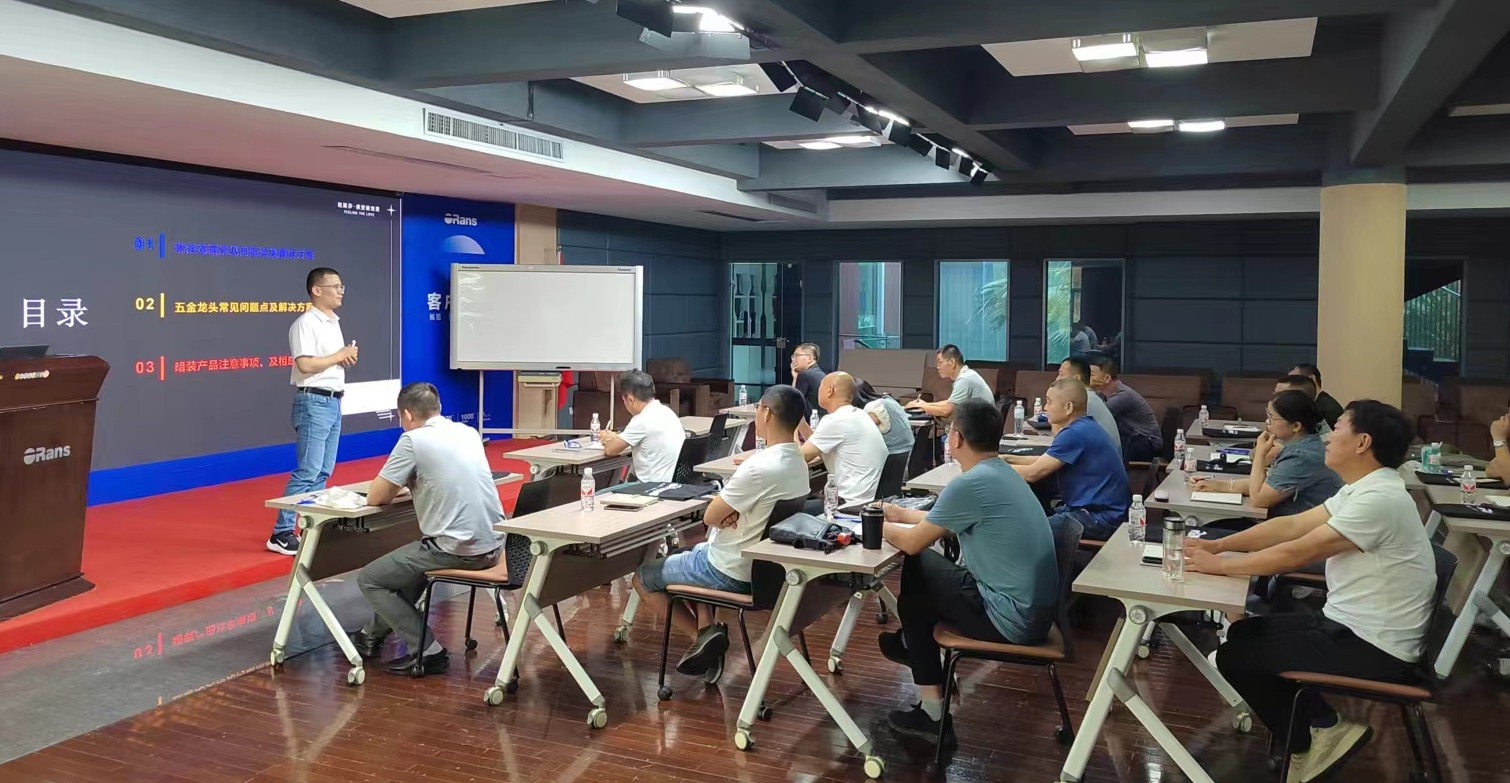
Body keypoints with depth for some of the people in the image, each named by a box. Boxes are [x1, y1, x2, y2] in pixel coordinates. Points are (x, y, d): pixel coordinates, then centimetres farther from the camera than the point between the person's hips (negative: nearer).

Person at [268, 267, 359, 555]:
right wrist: (340, 355, -13)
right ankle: (281, 533, -5)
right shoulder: (305, 323, -12)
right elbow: (305, 364, -22)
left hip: (333, 401, 9)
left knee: (323, 471, 10)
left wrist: (347, 359, -1)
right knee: (307, 471, -10)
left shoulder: (334, 322, 15)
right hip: (313, 402, -9)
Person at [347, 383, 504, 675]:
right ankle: (374, 635, 43)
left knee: (369, 580, 10)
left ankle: (427, 651, 5)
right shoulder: (468, 432, 11)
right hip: (492, 546, 8)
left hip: (457, 550, -8)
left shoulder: (413, 440, -9)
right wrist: (410, 484, 24)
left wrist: (394, 487, 16)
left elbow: (375, 497, -4)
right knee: (410, 561, 34)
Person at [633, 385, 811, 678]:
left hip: (731, 571, -8)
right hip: (764, 564, 8)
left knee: (643, 578, 11)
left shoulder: (760, 467, -30)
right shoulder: (798, 462, -1)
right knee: (693, 553, 35)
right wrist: (731, 511, -9)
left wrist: (722, 513, -1)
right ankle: (707, 629, 14)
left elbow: (710, 517, -20)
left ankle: (702, 635, 6)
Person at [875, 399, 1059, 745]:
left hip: (1012, 621, -8)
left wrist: (878, 525, 7)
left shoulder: (970, 484, -20)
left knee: (917, 566, 8)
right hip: (1036, 610, 9)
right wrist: (901, 514, 26)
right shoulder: (1002, 472, 7)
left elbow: (912, 543, -10)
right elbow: (943, 523, 21)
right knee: (927, 568, 17)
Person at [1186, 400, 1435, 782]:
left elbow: (1296, 554, -24)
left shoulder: (1378, 499, -24)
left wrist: (1218, 565, -15)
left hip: (1374, 649, -10)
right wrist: (1217, 545, 0)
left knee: (1234, 658, -7)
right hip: (1353, 626, 10)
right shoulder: (1363, 490, 7)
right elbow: (1291, 525, 8)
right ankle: (1312, 728, 14)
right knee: (1243, 634, 15)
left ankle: (1322, 731, 6)